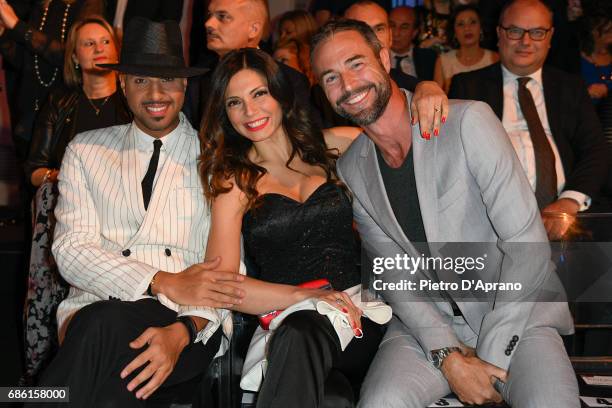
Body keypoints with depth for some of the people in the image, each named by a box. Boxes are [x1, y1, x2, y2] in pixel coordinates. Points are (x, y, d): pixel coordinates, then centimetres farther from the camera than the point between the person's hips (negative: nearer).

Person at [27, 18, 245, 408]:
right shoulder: (87, 150, 14)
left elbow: (230, 267, 1)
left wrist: (184, 330, -20)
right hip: (93, 312, 1)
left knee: (103, 324, -33)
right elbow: (71, 250, 2)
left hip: (194, 327, -1)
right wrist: (165, 284, -13)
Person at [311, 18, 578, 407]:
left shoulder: (469, 122, -13)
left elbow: (527, 243, -15)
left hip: (515, 310, -3)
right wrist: (447, 356, -13)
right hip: (425, 319, 3)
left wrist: (490, 357, -17)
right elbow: (393, 274, 1)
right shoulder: (351, 170, 2)